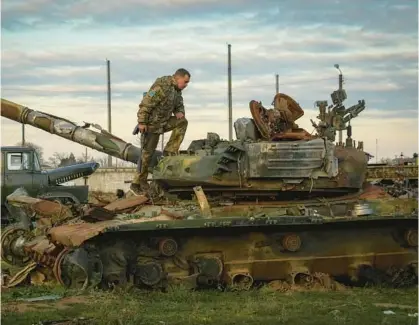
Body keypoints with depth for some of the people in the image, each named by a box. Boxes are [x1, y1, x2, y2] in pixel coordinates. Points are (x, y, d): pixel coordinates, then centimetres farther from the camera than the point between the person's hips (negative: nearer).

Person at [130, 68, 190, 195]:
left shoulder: (177, 89, 5)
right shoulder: (162, 86, -23)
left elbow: (179, 105, 19)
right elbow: (145, 104, -25)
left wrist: (179, 112, -5)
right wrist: (142, 122, -25)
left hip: (164, 122, 8)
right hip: (151, 124, -8)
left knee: (182, 122, -8)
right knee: (147, 153, -4)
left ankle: (169, 152, -2)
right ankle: (137, 184, 6)